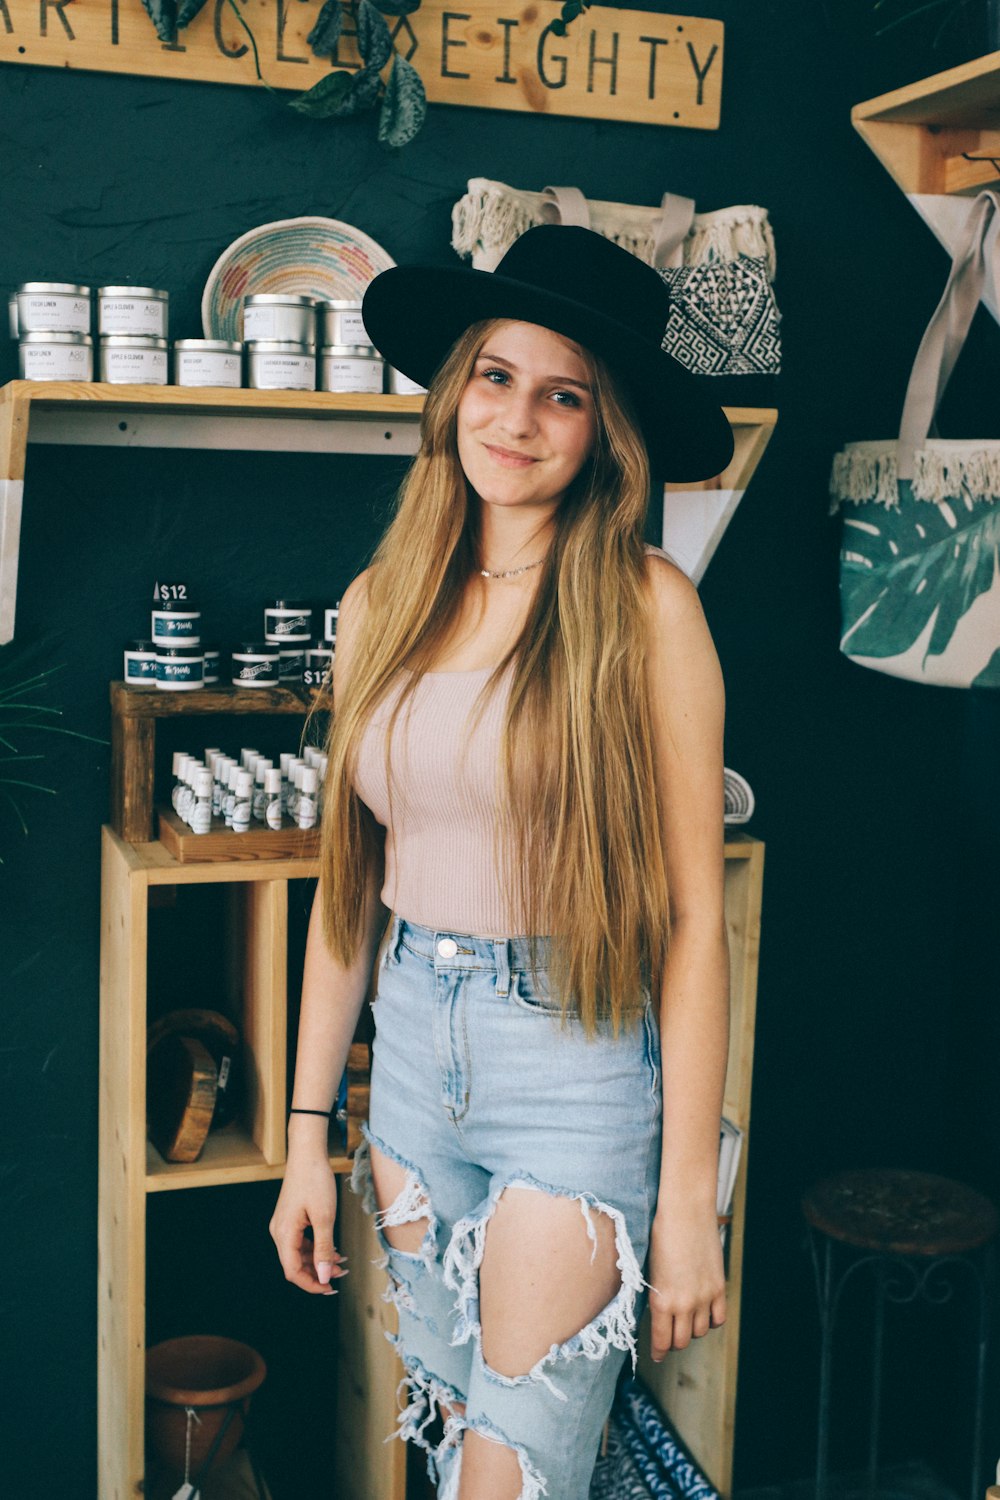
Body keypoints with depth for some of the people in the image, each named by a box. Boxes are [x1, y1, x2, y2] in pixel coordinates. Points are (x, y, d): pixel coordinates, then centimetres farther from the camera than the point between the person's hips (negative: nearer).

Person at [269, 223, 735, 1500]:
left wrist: (688, 1199, -11)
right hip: (413, 1047, 5)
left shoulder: (645, 605, -10)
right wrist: (308, 1131, 8)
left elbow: (694, 909, -10)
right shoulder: (384, 605, 4)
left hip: (579, 1060, -4)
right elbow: (348, 879, 8)